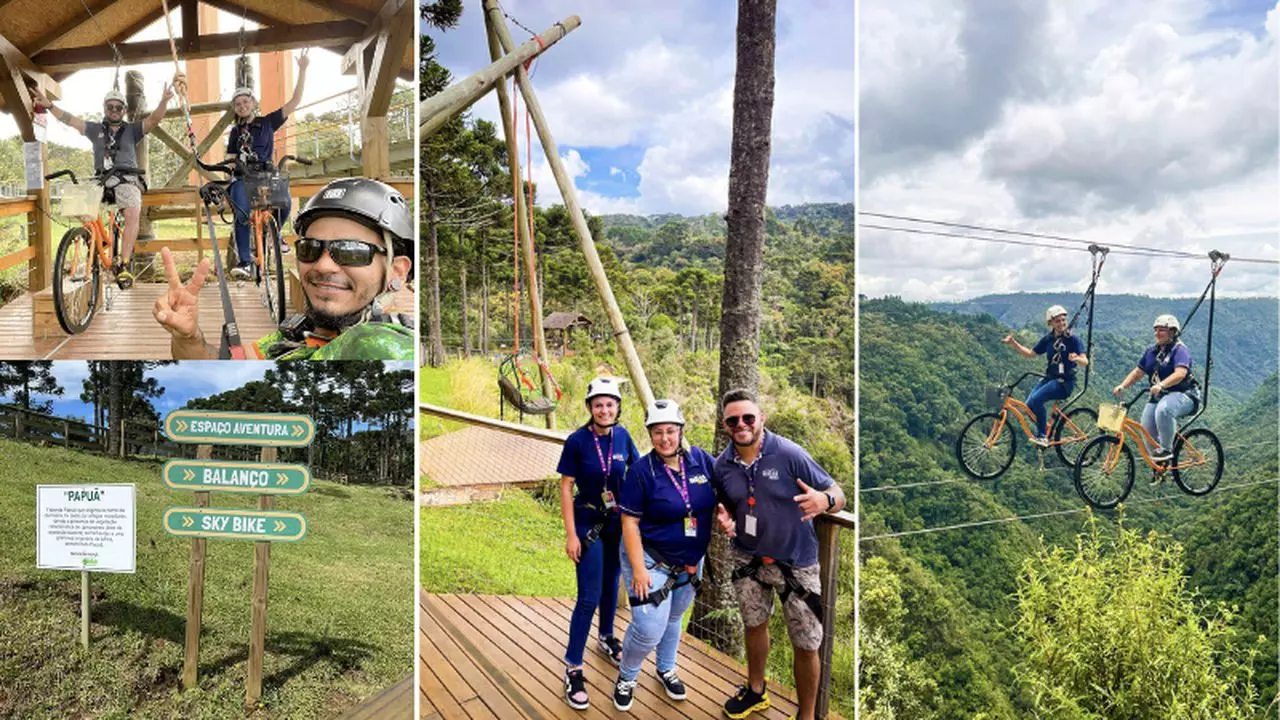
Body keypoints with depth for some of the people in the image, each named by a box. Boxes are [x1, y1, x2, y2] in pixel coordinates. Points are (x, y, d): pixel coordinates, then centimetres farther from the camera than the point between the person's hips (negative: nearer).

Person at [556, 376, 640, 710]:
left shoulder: (622, 436, -7)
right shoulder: (577, 441, -17)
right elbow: (565, 488, -13)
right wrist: (571, 534, -14)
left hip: (619, 520, 4)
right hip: (588, 522, -4)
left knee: (611, 582, 19)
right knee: (589, 596, -5)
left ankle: (606, 637, 43)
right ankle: (573, 668, 6)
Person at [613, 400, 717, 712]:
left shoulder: (700, 459, -9)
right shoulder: (642, 470, -20)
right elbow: (629, 522, -17)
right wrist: (638, 569, -20)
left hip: (690, 561, 5)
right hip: (651, 559, -5)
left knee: (673, 617, 22)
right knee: (649, 629, -10)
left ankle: (666, 670, 47)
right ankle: (626, 677, 18)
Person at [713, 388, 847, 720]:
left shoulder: (789, 454, -21)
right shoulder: (722, 465, -7)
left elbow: (837, 494, -17)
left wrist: (824, 500, -41)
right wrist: (724, 518, -14)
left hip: (796, 562, -4)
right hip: (748, 560, 4)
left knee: (806, 645, 3)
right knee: (754, 625, 24)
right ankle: (756, 691, 48)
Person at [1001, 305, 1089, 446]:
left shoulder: (1073, 340, -7)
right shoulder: (1048, 339, 10)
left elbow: (1085, 361, -17)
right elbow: (1030, 354, 16)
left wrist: (1077, 358, -41)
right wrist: (1013, 343, 3)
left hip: (1064, 382, -6)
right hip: (1049, 378, 6)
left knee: (1035, 400, -27)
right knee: (1029, 404, -13)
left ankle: (1042, 436, -14)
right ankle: (1041, 432, 9)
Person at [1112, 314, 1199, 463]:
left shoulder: (1180, 350, -9)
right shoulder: (1151, 352, 12)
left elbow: (1180, 373, -26)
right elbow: (1137, 372, 12)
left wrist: (1161, 385, -41)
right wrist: (1122, 386, -5)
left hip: (1182, 395, -7)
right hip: (1159, 396, 7)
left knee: (1163, 410, -37)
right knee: (1147, 427, -12)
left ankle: (1166, 450, -24)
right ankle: (1156, 455, 8)